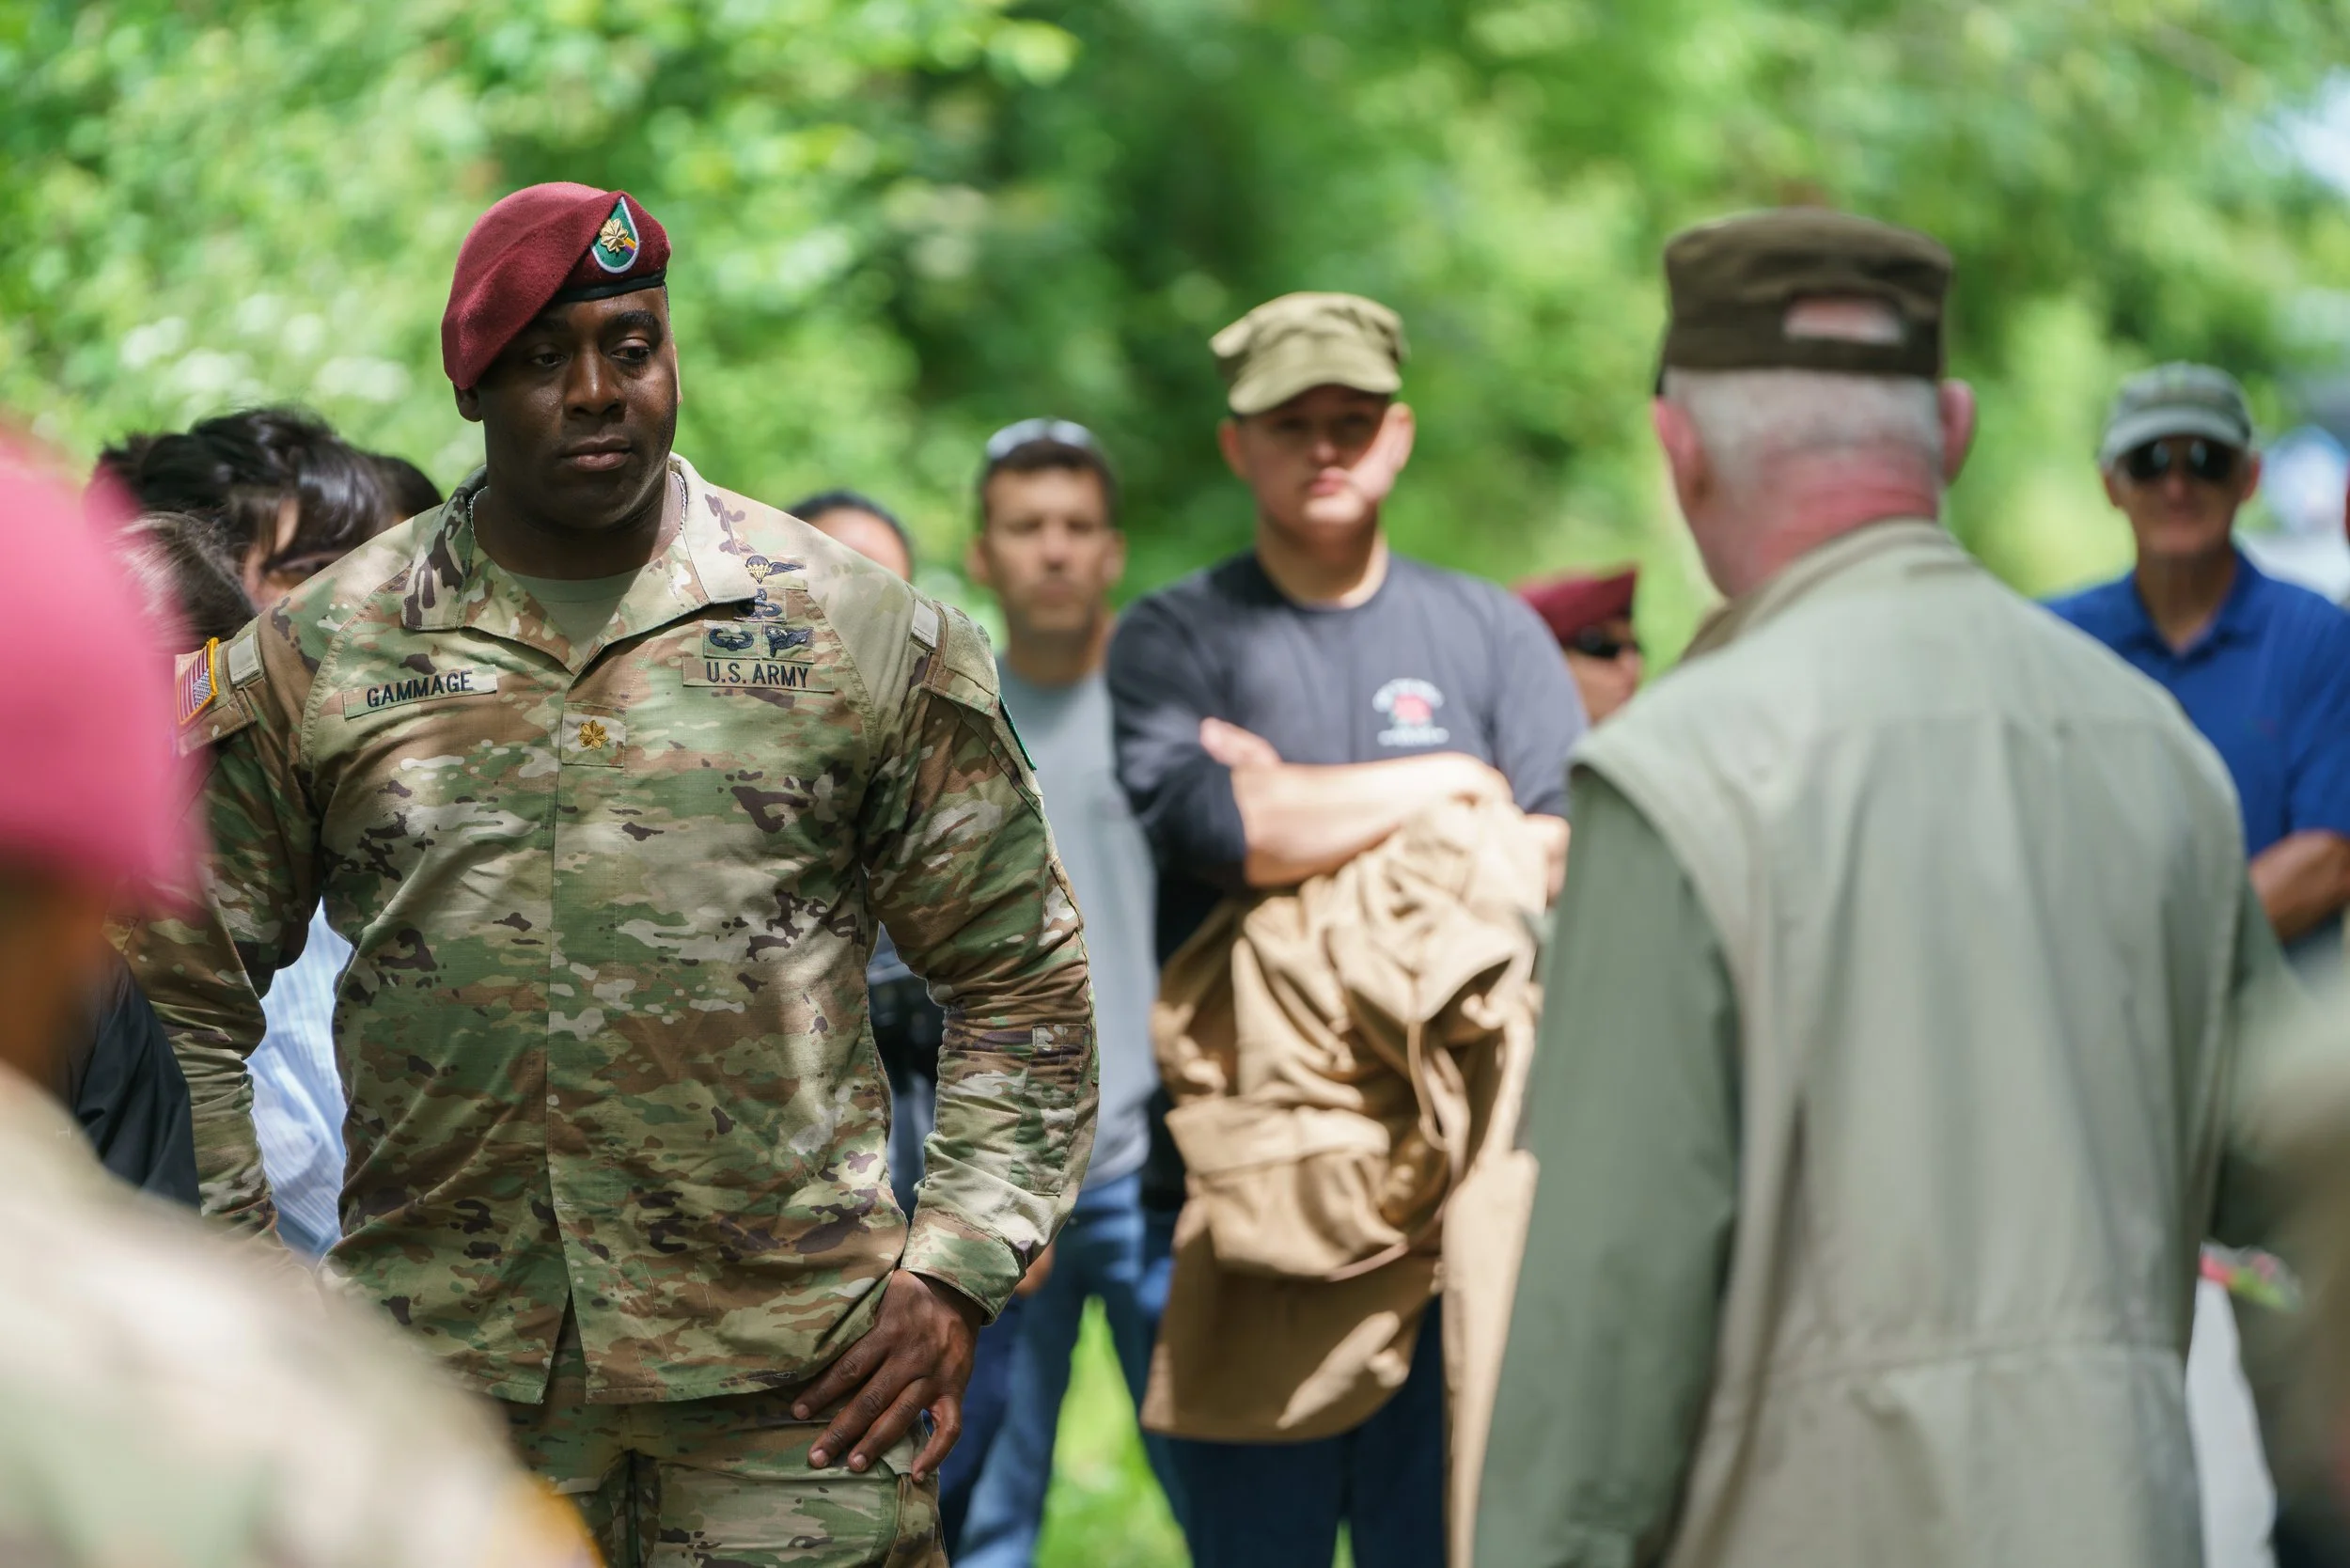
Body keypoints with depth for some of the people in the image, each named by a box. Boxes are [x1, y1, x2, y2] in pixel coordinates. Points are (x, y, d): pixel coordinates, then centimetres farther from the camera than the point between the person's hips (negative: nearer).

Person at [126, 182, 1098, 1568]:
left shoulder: (857, 633, 4)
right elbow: (186, 992, 13)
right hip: (447, 1379, 1)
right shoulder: (316, 659, 5)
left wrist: (957, 1270, -1)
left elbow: (1018, 972, 8)